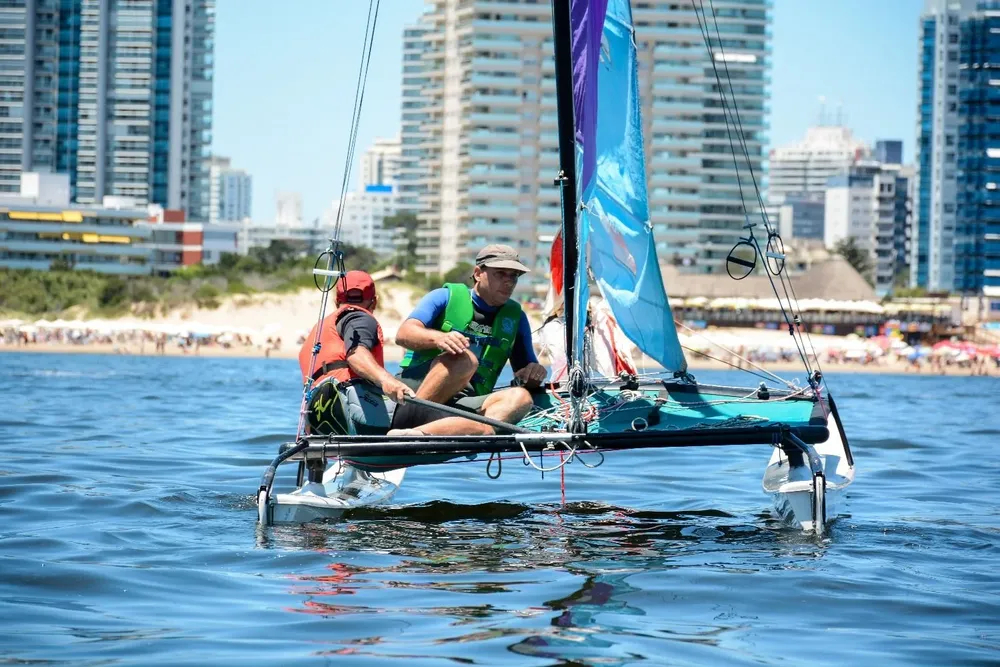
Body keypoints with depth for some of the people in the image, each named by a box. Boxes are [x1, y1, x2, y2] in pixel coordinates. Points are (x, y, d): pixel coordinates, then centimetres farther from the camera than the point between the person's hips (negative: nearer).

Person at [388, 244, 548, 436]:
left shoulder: (516, 317, 20)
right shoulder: (446, 297, 7)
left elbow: (527, 371, 21)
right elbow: (404, 334, -8)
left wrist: (535, 372, -5)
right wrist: (438, 337, -29)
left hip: (466, 406, 4)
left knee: (519, 397, -28)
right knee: (465, 359, -31)